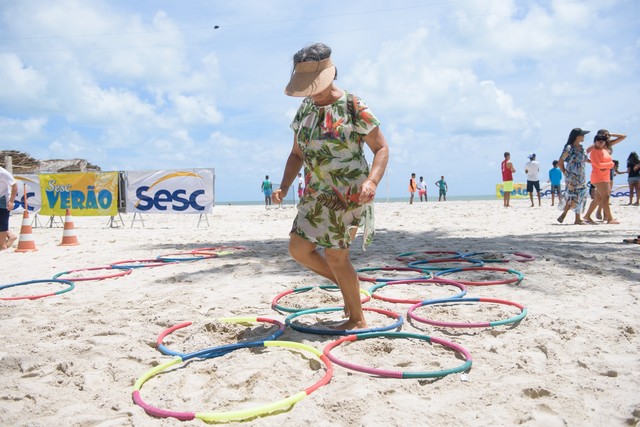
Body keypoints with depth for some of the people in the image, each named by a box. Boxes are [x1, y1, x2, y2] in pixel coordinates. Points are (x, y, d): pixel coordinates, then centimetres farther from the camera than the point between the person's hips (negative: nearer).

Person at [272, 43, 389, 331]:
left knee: (335, 255, -6)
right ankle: (349, 285, 27)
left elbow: (381, 148, -10)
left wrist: (372, 181, -27)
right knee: (298, 248, 6)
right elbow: (297, 154, 13)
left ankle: (358, 320, 14)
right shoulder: (305, 109, 8)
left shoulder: (354, 107, -11)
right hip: (317, 194, 7)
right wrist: (284, 186, -1)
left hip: (348, 193, -7)